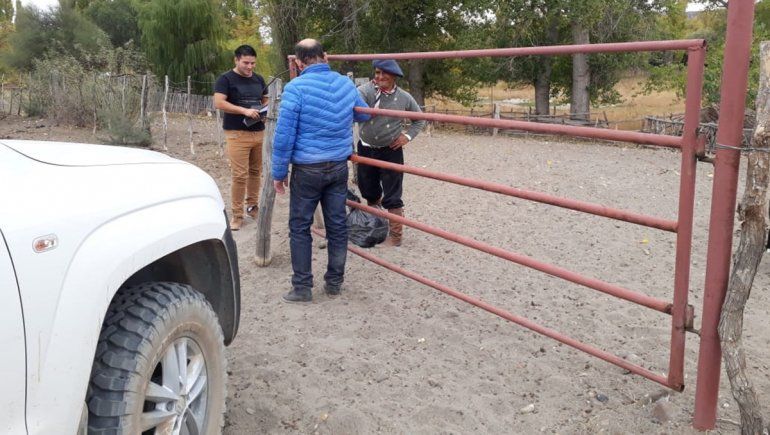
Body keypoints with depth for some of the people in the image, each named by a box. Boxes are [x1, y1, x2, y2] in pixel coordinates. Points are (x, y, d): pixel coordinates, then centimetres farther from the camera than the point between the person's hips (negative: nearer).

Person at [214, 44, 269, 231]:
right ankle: (237, 214, 0)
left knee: (255, 172, 11)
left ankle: (252, 206, 26)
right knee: (239, 175, -8)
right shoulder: (226, 79, -4)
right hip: (237, 134, -6)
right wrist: (245, 111, -22)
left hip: (259, 133, 6)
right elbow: (218, 103, -14)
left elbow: (266, 100, 24)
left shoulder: (259, 79, 14)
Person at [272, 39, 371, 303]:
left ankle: (302, 288, 11)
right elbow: (364, 115, 20)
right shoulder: (346, 84, 1)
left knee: (300, 227, 7)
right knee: (337, 225, 11)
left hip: (307, 170, -4)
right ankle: (334, 282, 22)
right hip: (339, 167, 5)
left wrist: (279, 173, -5)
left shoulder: (295, 88, -15)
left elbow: (284, 136, -15)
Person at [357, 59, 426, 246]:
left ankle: (395, 236, 12)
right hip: (366, 149, 2)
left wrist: (408, 136, -3)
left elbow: (420, 120, 9)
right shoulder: (367, 90, -10)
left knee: (392, 196, 1)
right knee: (368, 190, 18)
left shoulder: (404, 98, -6)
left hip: (390, 151, -2)